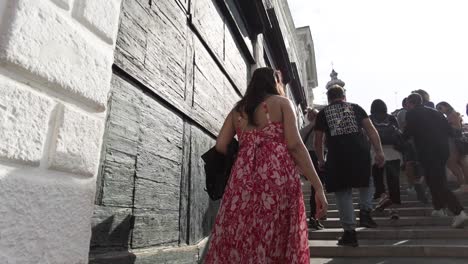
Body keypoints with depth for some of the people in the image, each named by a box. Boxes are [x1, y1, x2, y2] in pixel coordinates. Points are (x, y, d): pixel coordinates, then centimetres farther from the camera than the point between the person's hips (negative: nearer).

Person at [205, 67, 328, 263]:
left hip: (243, 177, 4)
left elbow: (220, 146, 7)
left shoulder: (237, 109, 19)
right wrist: (318, 186, -4)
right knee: (276, 243, 5)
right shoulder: (281, 102, 9)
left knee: (236, 242, 8)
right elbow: (295, 145, -4)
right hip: (278, 176, -3)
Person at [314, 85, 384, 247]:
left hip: (337, 156, -1)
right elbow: (371, 129, 6)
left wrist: (321, 160, 21)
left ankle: (350, 232, 10)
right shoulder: (355, 108, 16)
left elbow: (318, 141, 10)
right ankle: (365, 212, 12)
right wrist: (379, 152, 4)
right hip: (361, 153, 1)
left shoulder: (323, 113, 13)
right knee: (366, 182, 28)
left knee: (343, 193, 8)